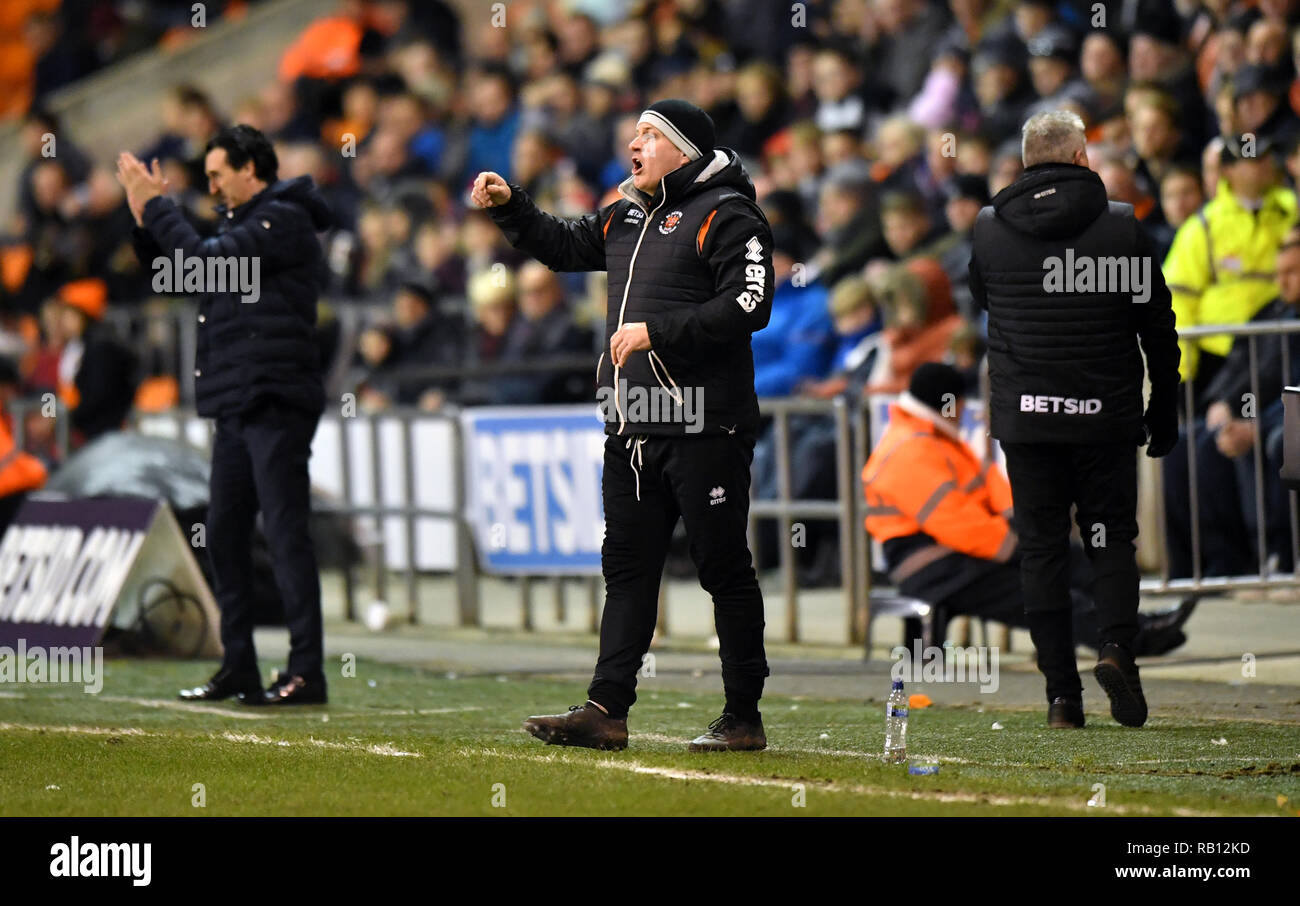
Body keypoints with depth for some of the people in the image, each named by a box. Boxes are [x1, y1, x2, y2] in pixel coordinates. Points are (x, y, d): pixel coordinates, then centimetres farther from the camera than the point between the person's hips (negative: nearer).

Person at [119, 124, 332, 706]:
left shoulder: (283, 220, -8)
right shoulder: (240, 222, 20)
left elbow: (207, 261, -16)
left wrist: (156, 206, -7)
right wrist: (147, 215, 11)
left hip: (275, 402, -10)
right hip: (237, 408, 10)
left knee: (285, 531, -11)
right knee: (225, 534, 10)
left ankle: (307, 671, -12)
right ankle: (239, 668, 15)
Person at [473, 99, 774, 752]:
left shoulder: (725, 216, -6)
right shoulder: (625, 218, 18)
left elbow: (749, 305, -17)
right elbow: (562, 246, 32)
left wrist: (657, 331, -17)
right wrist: (509, 207, 17)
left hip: (704, 428, -8)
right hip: (632, 430, 8)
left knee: (724, 570, -2)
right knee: (627, 568, 6)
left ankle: (744, 717, 3)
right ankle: (606, 710, 7)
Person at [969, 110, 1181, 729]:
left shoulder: (989, 229, 1)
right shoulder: (1121, 226, -4)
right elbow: (1158, 324, 1)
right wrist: (1164, 411, 10)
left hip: (1024, 416, 1)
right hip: (1106, 416, -1)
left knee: (1041, 549, 5)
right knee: (1111, 538, 10)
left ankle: (1061, 694, 1)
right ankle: (1116, 646, -14)